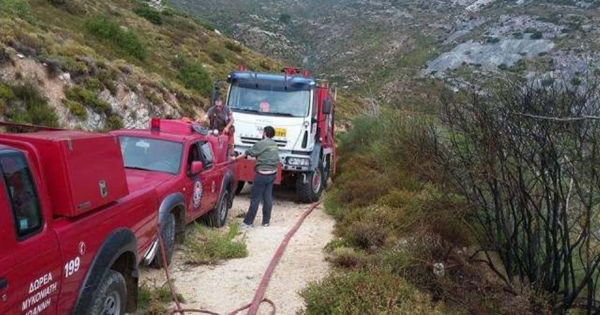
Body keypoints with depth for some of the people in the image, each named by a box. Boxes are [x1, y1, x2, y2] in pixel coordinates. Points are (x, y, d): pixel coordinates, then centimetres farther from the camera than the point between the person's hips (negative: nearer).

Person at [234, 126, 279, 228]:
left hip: (262, 174, -7)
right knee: (268, 197, 11)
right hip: (272, 174, 7)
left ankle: (248, 222, 4)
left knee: (255, 198, -1)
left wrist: (236, 158, 7)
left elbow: (248, 153, -5)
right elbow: (277, 159, 13)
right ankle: (266, 221, 16)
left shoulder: (261, 144, -12)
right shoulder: (275, 145, 10)